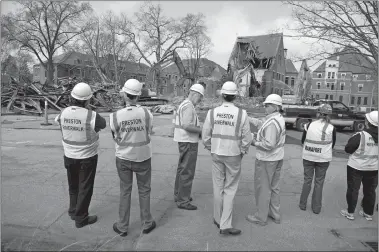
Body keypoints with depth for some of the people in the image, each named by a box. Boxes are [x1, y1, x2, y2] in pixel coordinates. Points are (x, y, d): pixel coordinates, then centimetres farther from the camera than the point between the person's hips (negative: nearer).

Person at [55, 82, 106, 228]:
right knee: (85, 188, 11)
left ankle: (73, 211, 40)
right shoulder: (91, 116, -23)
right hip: (87, 157, -5)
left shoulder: (63, 114, -7)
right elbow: (103, 124, -4)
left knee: (73, 186, 24)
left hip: (69, 156, 5)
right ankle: (81, 218, 22)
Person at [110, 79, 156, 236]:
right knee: (144, 190, 17)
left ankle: (122, 227, 28)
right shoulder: (146, 113, -17)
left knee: (125, 191, 16)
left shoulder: (115, 116, -16)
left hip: (123, 158, 1)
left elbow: (116, 138, -2)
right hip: (143, 157, 0)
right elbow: (149, 133, -2)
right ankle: (146, 224, 31)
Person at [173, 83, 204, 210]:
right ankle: (183, 201, 4)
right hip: (188, 142, -11)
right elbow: (187, 126, -28)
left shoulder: (184, 105, 15)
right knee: (187, 172, -4)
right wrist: (202, 130, -16)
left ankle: (179, 195, 29)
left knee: (182, 169, 17)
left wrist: (199, 131, 13)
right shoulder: (188, 106, -18)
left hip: (184, 141, 11)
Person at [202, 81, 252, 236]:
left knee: (218, 187, 16)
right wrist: (243, 152, 8)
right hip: (233, 155, -2)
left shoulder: (212, 112, -8)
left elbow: (206, 136, -2)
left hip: (216, 154, 2)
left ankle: (218, 219, 31)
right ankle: (225, 225, 11)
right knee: (230, 189, 9)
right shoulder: (242, 114, -13)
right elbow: (247, 138, -9)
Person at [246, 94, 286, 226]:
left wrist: (255, 143, -14)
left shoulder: (272, 122, -25)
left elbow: (269, 144, -29)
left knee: (263, 188, 4)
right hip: (277, 158, 9)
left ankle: (261, 217, 17)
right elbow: (260, 123, 16)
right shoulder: (279, 118, 6)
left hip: (266, 159, -9)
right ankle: (275, 215, 32)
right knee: (273, 187, 20)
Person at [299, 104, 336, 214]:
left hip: (308, 157, 1)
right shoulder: (331, 128, -10)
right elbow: (332, 144, 3)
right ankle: (316, 208, 20)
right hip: (323, 159, 0)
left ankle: (302, 204, 23)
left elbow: (303, 141, 1)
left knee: (307, 180, 14)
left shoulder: (309, 125, -9)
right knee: (319, 182, 12)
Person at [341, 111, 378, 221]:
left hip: (356, 168, -5)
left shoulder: (360, 136, -24)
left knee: (353, 189, 8)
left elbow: (348, 149, -16)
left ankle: (350, 212, 17)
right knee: (370, 191, 18)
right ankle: (368, 213, 31)